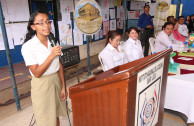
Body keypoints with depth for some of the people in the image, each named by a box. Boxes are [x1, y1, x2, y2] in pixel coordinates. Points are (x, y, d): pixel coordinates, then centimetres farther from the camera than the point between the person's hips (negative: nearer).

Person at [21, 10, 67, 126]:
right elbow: (37, 73, -17)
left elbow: (59, 66, 2)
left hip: (56, 81, 4)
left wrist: (63, 87, 2)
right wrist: (51, 56, -24)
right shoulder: (28, 46, -15)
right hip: (41, 85, -4)